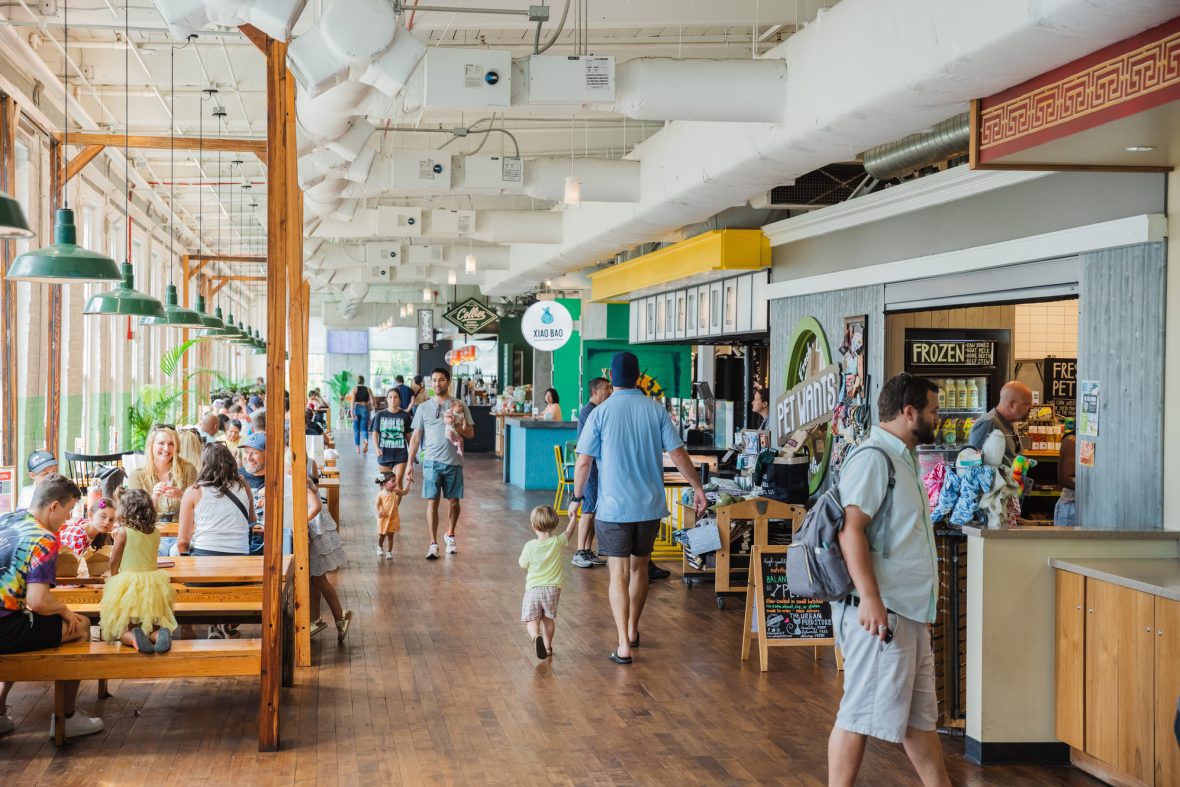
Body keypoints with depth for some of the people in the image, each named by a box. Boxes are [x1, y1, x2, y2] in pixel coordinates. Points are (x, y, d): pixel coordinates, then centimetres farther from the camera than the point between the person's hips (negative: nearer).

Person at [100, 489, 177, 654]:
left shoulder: (124, 532, -10)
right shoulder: (156, 533, 3)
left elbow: (114, 562, -2)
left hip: (127, 584, -4)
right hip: (153, 583, 4)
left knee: (123, 630, 4)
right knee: (154, 625, 13)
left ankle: (133, 637, -30)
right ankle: (158, 634, -22)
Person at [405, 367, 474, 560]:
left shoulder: (459, 406, 5)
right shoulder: (423, 408, 7)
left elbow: (470, 433, 2)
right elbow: (416, 437, 7)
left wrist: (455, 424, -15)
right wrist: (410, 463, 2)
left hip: (453, 462, 0)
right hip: (432, 462, 0)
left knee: (454, 501, 8)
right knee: (432, 501, -5)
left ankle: (450, 535, 29)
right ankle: (433, 544, -2)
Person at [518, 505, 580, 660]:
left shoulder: (530, 546, -13)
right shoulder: (558, 542, -8)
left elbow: (522, 564, 2)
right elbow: (569, 532, 11)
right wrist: (573, 518, 27)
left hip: (533, 588, -2)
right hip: (552, 588, 2)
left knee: (531, 619, 1)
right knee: (548, 618, 19)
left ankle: (536, 636, -27)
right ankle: (547, 646, 22)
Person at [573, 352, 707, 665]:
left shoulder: (600, 413, -7)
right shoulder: (656, 410, -1)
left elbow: (583, 462, -7)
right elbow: (677, 453, -2)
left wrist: (577, 497, 6)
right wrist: (697, 487, 9)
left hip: (613, 507, -3)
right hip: (650, 504, 3)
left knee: (619, 574, 0)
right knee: (639, 568, 19)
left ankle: (624, 645, -6)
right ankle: (632, 630, 34)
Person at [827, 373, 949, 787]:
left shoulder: (902, 459, 19)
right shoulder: (873, 458, -13)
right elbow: (851, 529, -22)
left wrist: (924, 603, 26)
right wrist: (869, 597, -28)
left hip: (909, 612, 10)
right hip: (879, 612, -10)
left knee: (919, 712, 16)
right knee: (862, 713, -4)